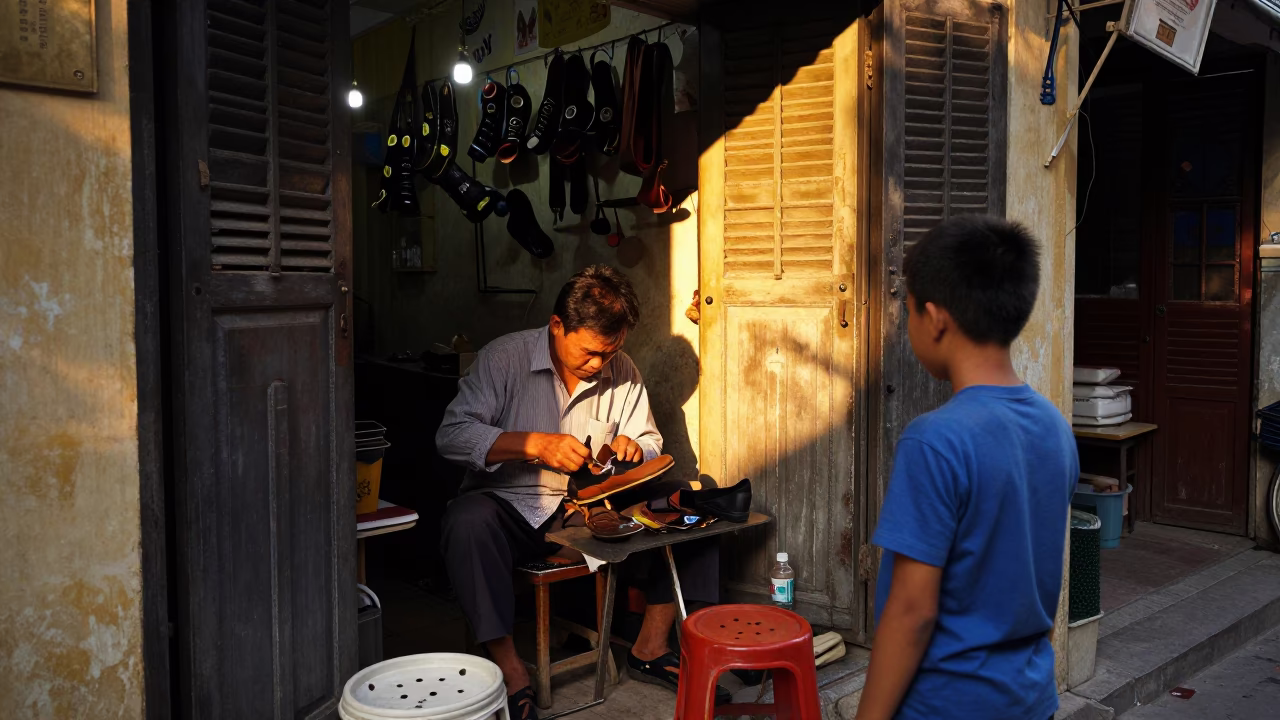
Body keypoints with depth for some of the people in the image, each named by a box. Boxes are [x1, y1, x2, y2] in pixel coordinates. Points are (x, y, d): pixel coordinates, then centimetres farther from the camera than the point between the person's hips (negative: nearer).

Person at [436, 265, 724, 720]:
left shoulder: (622, 371, 4)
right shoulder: (505, 357, -8)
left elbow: (651, 444, 13)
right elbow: (451, 435, -15)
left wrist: (633, 448, -13)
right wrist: (535, 444, -26)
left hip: (591, 510, 4)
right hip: (512, 508, -3)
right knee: (467, 521, -37)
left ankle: (649, 649, -2)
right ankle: (511, 674, -27)